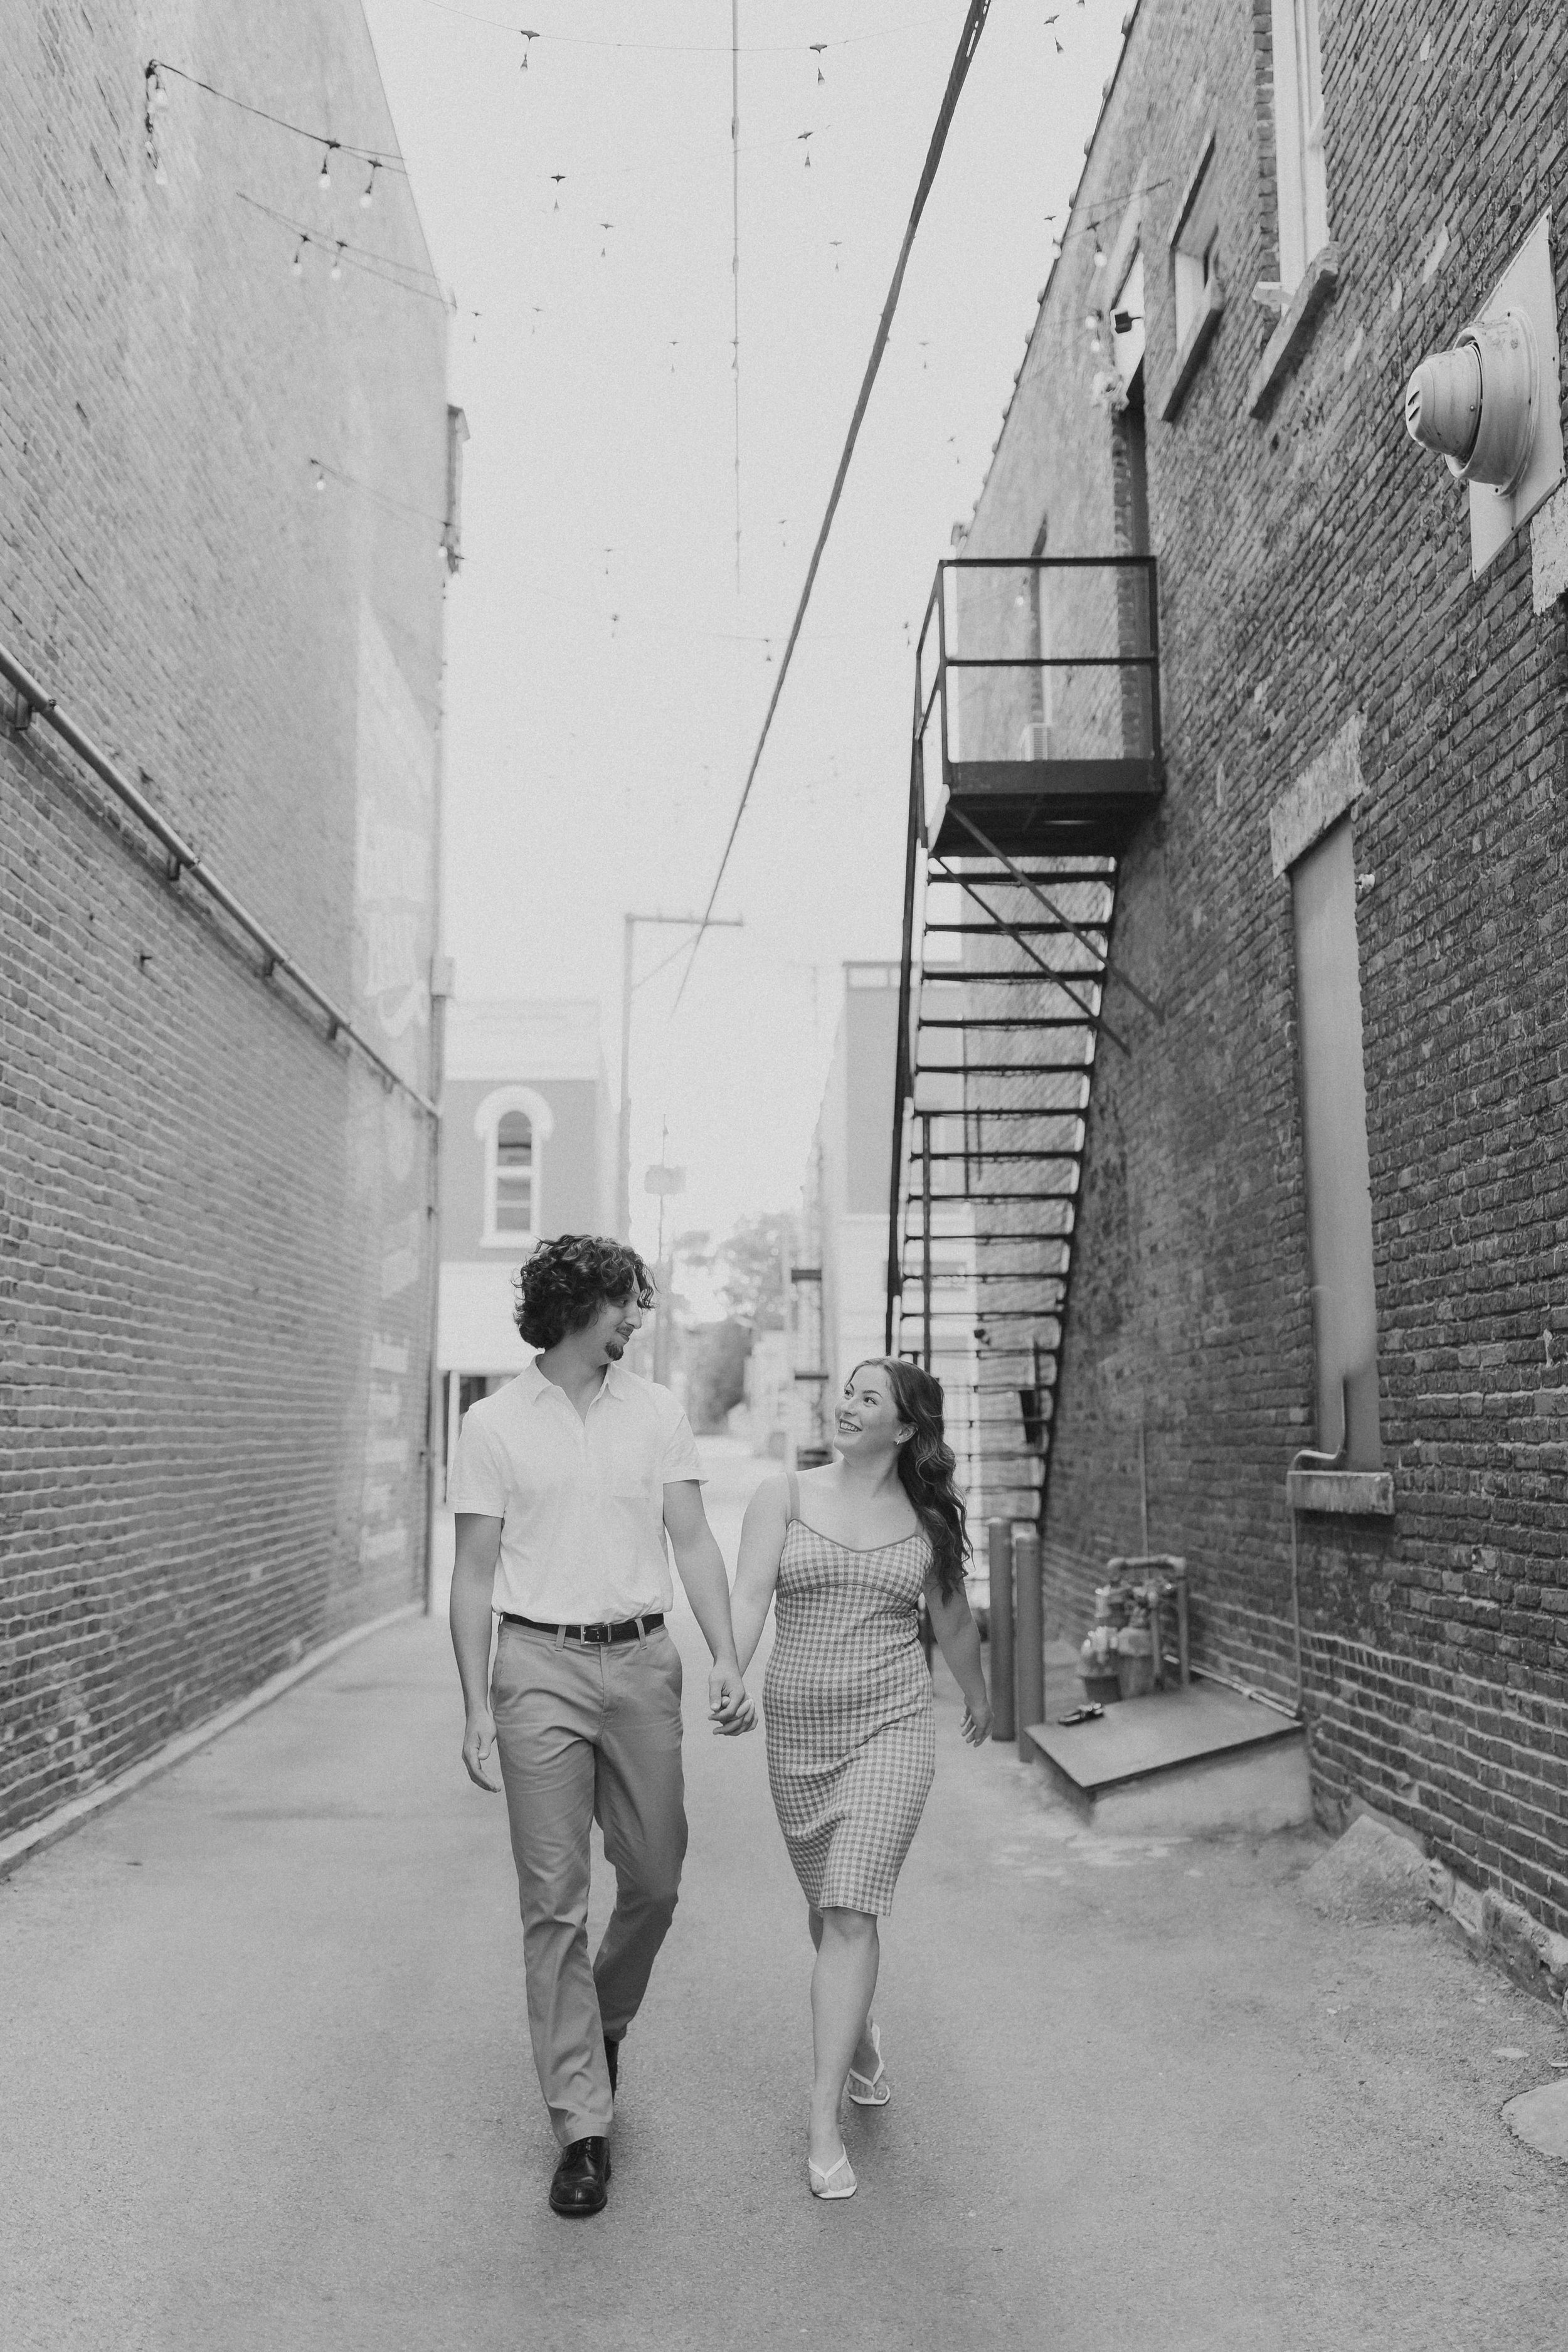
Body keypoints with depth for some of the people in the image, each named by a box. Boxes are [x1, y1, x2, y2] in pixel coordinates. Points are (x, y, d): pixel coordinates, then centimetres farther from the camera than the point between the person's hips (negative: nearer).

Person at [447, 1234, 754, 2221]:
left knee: (654, 1880, 11)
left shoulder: (658, 1412, 6)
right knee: (555, 1900, 0)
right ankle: (584, 2127, 9)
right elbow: (475, 1574, 0)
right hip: (540, 1666, -3)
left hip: (643, 1662, 3)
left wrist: (728, 1659, -9)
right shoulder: (495, 1423, -1)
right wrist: (476, 1708, -5)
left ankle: (605, 2022, 40)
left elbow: (694, 1541, 3)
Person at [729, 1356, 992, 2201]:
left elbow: (952, 1621, 19)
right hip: (797, 1726, 2)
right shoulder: (784, 1496, 0)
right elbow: (748, 1598, -12)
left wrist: (978, 1696, 33)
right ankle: (858, 2028, 45)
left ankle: (823, 2124, -5)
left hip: (892, 1726, -1)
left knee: (850, 1914, -11)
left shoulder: (927, 1519, 3)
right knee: (825, 1907, 16)